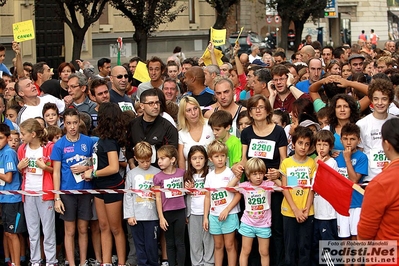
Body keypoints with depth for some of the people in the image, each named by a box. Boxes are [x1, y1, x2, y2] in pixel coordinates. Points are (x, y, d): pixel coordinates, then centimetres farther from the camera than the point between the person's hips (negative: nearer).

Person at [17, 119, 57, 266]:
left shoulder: (49, 147, -8)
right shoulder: (22, 149, 7)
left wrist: (45, 167, -15)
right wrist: (19, 167, -1)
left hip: (45, 192, -5)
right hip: (28, 192, 5)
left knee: (48, 229, -1)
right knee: (32, 229, 10)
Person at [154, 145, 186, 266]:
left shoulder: (181, 172, -1)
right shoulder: (158, 177, -7)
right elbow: (158, 198, -5)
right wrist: (161, 217, -7)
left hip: (180, 212, 1)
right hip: (167, 213, -1)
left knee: (180, 242, 5)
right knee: (170, 243, 9)